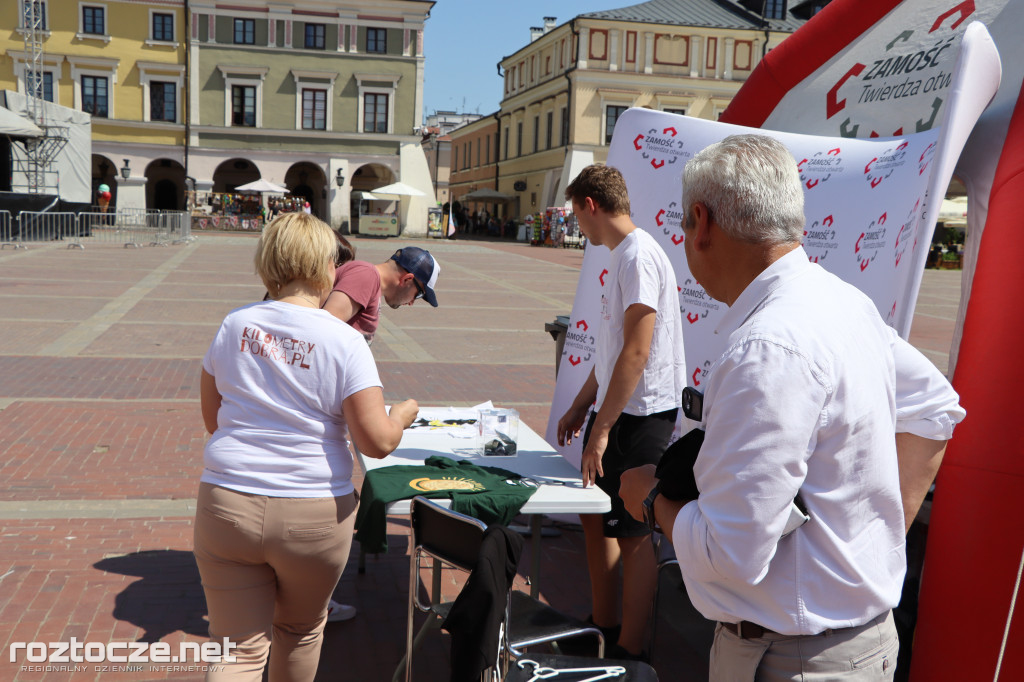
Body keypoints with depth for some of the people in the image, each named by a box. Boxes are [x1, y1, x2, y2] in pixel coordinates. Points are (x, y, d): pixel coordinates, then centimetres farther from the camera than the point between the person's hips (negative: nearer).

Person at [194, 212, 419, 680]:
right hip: (313, 516, -2)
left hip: (227, 503, 2)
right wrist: (403, 413, 5)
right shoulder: (345, 342, -11)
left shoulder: (234, 325, 2)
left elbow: (212, 419, 11)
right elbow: (377, 442, -15)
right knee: (300, 629, 24)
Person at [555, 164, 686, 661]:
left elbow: (636, 351, -23)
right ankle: (603, 626, 32)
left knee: (630, 533, -2)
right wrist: (579, 406, 23)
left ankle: (630, 653, 11)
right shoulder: (621, 256, 15)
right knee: (594, 515, 17)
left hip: (639, 415, -10)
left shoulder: (638, 255, -17)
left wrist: (602, 428, -22)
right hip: (616, 409, 10)